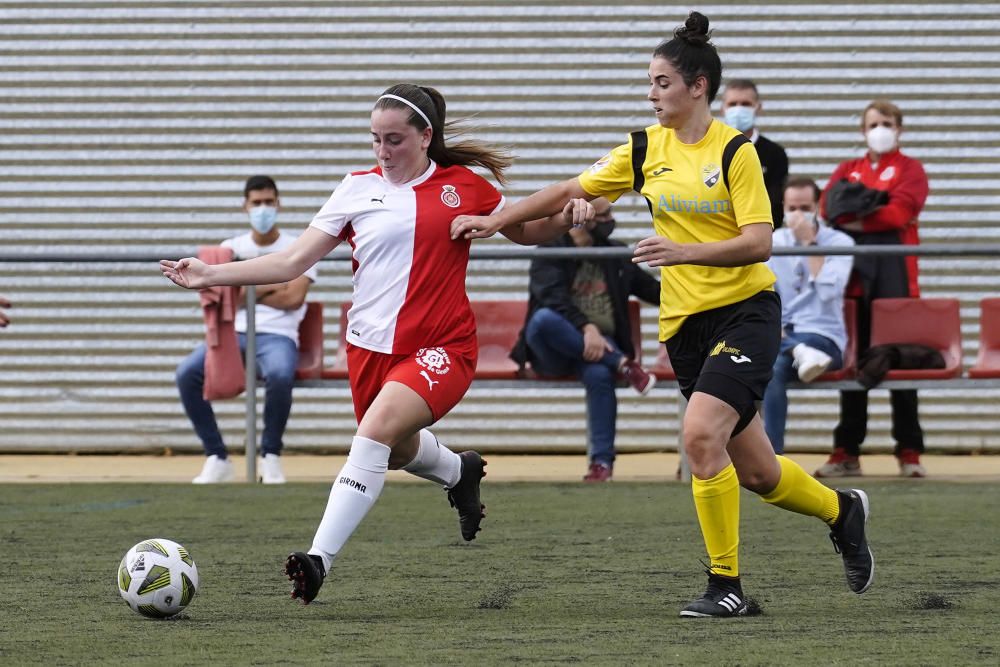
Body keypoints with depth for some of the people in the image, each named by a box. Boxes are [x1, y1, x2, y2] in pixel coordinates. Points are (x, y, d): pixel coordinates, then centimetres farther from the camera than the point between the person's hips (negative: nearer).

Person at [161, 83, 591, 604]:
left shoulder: (463, 187, 2)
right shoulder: (359, 189, 3)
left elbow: (525, 230, 18)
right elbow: (293, 261, 2)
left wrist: (567, 217, -5)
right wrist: (211, 274, -6)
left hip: (440, 349, -4)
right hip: (370, 346, 4)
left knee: (377, 429, -28)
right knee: (398, 452, 19)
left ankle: (320, 558, -32)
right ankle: (458, 471, 57)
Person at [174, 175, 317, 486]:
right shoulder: (231, 248, 16)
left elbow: (294, 298, -6)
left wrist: (245, 291, -1)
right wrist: (268, 287, -6)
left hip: (277, 336, -3)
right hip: (233, 333, 3)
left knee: (279, 375, -39)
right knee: (187, 373, -26)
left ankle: (271, 456, -17)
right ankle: (216, 457, -15)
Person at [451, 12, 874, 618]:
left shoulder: (735, 151, -9)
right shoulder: (645, 149, 6)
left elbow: (759, 242, -16)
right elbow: (568, 192, 12)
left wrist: (684, 252, -27)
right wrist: (493, 221, 6)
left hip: (746, 311, -5)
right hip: (686, 323, 5)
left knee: (701, 433, -24)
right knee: (757, 473, 6)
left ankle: (726, 584, -12)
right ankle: (841, 510, 36)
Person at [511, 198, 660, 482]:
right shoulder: (550, 252, 1)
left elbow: (650, 289, 27)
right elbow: (553, 297, -17)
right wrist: (587, 328, -33)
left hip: (602, 347, 2)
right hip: (553, 352, -2)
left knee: (600, 375, -35)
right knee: (543, 319, -38)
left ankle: (602, 461, -31)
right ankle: (623, 365, -32)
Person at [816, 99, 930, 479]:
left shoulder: (910, 168, 9)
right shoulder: (848, 169, 20)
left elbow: (901, 211, -8)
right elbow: (829, 206, 3)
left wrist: (855, 216, -5)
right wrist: (876, 209, -11)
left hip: (895, 266, -3)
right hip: (853, 265, 3)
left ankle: (909, 453, -3)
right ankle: (847, 453, 5)